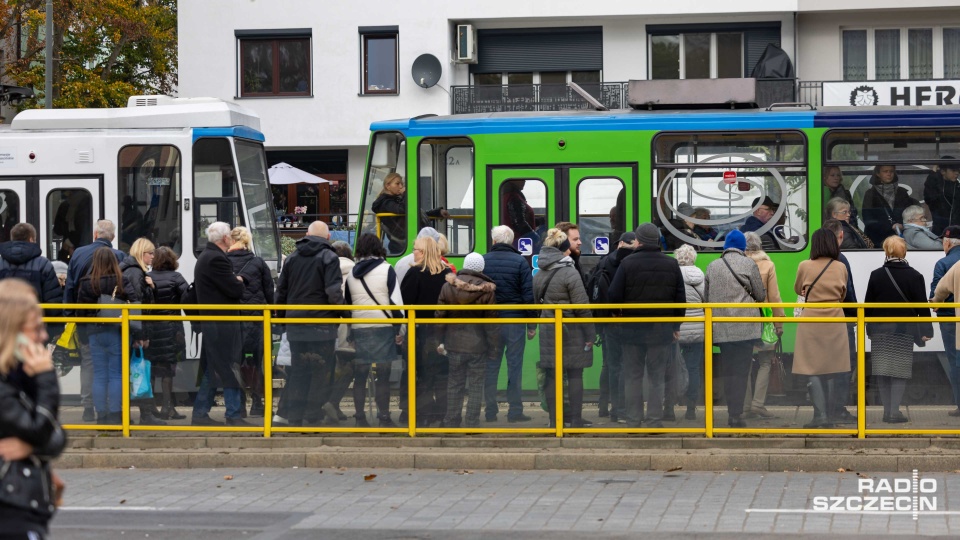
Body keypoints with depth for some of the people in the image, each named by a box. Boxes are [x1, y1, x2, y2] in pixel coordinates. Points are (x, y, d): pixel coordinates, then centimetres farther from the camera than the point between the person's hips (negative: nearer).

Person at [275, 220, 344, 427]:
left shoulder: (292, 258, 11)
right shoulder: (329, 257, -5)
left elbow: (281, 292, 13)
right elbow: (334, 292, -15)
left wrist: (282, 317, 21)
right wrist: (345, 314, -3)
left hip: (295, 325, 5)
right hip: (321, 324, -5)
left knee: (297, 371, 10)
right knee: (322, 371, 1)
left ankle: (294, 416, 10)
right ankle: (314, 414, -2)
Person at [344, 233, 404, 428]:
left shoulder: (351, 274, 9)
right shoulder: (386, 270, -4)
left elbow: (346, 304, 13)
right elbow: (396, 301, -9)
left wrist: (350, 331, 20)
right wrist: (400, 329, -3)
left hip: (358, 329, 3)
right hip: (383, 327, -3)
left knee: (360, 376, 9)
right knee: (383, 376, 2)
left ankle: (360, 418, 9)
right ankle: (384, 417, 2)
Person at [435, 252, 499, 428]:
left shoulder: (448, 287, -2)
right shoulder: (487, 291, -10)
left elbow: (440, 315, 2)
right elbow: (491, 323, -7)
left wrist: (440, 341, 11)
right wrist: (494, 347, 0)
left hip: (454, 344, 3)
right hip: (478, 346, -3)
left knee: (454, 384, 12)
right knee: (475, 386, 4)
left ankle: (451, 423, 16)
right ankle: (472, 423, 3)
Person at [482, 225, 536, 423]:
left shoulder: (483, 261, 1)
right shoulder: (519, 261, -5)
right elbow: (529, 295, -7)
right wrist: (532, 324, 0)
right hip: (514, 319, -2)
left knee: (491, 365, 8)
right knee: (514, 365, 2)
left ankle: (490, 410, 10)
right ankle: (515, 410, 1)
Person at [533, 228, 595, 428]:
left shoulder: (539, 275, 7)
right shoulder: (570, 273, -12)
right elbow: (582, 307, -13)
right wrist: (590, 334, -7)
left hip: (547, 329, 5)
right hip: (571, 330, -5)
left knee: (551, 376, 6)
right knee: (575, 376, 2)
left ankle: (554, 421, 7)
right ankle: (576, 421, 3)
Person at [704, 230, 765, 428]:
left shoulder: (712, 266, 8)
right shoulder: (749, 264, -2)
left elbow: (707, 296, 13)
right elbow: (760, 295, 2)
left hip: (721, 328, 3)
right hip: (744, 327, -3)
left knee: (728, 372, 9)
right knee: (741, 371, -3)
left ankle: (732, 413, 11)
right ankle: (736, 414, -7)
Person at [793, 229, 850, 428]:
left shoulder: (805, 266, -5)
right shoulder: (841, 268, 1)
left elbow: (797, 290, 13)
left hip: (811, 322, -3)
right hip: (835, 322, 3)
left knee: (813, 371, -2)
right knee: (831, 372, 11)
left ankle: (820, 415, -13)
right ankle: (829, 415, 12)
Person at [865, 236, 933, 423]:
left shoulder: (876, 275, 0)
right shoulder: (914, 276, -5)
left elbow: (868, 305, 3)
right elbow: (922, 306, -3)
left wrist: (868, 327, 12)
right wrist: (926, 331, 4)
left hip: (880, 330, 2)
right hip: (904, 330, -2)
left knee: (883, 369, 8)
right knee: (900, 371, 0)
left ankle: (887, 410, 8)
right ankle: (894, 411, -7)